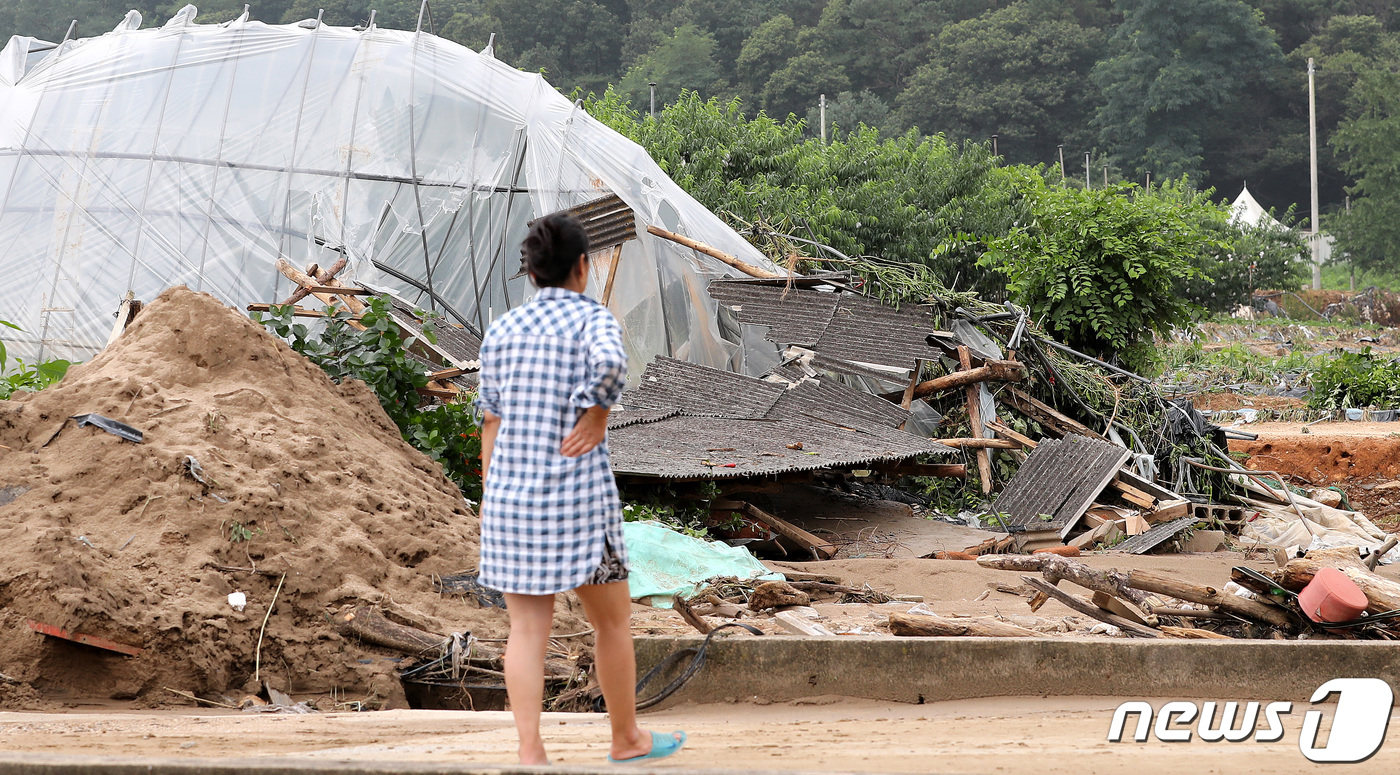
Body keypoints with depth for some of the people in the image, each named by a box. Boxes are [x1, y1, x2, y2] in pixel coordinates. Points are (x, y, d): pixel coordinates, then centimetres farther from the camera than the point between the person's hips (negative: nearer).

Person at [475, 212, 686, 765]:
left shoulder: (503, 329, 8)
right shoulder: (594, 318, -5)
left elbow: (491, 419, 10)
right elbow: (610, 362, -29)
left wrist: (490, 496, 16)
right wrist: (598, 414, -13)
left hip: (512, 491, 4)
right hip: (578, 492, -4)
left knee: (528, 628, 3)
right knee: (612, 619, 14)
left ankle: (530, 754, -4)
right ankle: (626, 737, 26)